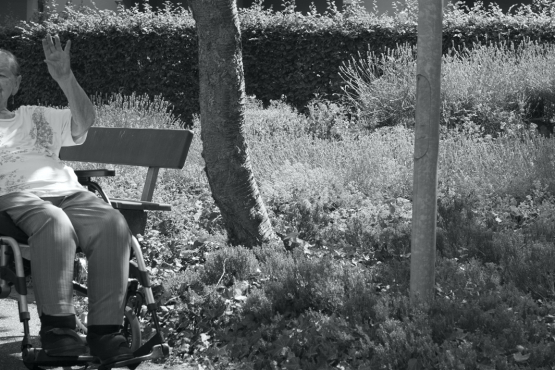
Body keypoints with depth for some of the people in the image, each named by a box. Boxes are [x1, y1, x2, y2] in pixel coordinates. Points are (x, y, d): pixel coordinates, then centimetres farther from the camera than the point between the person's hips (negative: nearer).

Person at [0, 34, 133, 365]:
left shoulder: (38, 117, 32)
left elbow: (84, 122, 15)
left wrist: (65, 78, 3)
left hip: (67, 192, 3)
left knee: (112, 225, -30)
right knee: (54, 223, -40)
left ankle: (105, 329, -33)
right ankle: (56, 325, -35)